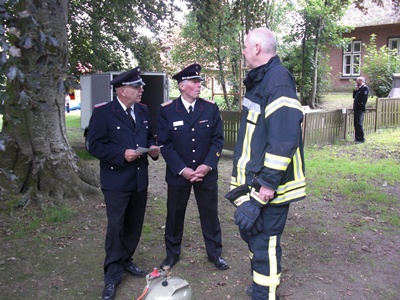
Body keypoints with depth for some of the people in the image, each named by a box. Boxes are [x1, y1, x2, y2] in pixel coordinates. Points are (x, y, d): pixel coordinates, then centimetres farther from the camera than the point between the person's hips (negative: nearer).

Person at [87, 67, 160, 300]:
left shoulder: (144, 111, 8)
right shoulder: (103, 113, -10)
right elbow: (95, 146, -12)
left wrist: (153, 148, -4)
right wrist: (122, 154, -23)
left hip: (140, 179, 6)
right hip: (116, 181, -6)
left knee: (134, 225, 16)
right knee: (116, 227, -1)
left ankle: (125, 261, 36)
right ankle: (113, 275, 13)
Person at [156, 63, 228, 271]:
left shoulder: (210, 108, -1)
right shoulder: (166, 110, -6)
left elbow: (218, 139, 0)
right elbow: (165, 144, -7)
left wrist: (207, 165, -13)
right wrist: (182, 169, -15)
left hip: (206, 172, 1)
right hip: (178, 173, -1)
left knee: (210, 213, 10)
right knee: (175, 214, 12)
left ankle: (215, 253, 28)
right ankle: (172, 253, 31)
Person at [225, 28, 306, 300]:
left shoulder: (278, 81, -19)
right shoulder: (258, 79, 12)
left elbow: (283, 144, -26)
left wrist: (260, 196, -26)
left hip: (267, 186, -10)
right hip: (253, 180, 10)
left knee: (264, 243, 1)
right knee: (251, 232, 21)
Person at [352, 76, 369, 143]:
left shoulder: (365, 88, -10)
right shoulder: (359, 88, 18)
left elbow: (364, 99, -18)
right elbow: (354, 97, 21)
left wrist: (361, 106, -19)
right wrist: (355, 90, 8)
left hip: (360, 109, -9)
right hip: (356, 109, 9)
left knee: (359, 124, -8)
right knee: (356, 124, 11)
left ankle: (361, 139, -3)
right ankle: (357, 138, 18)